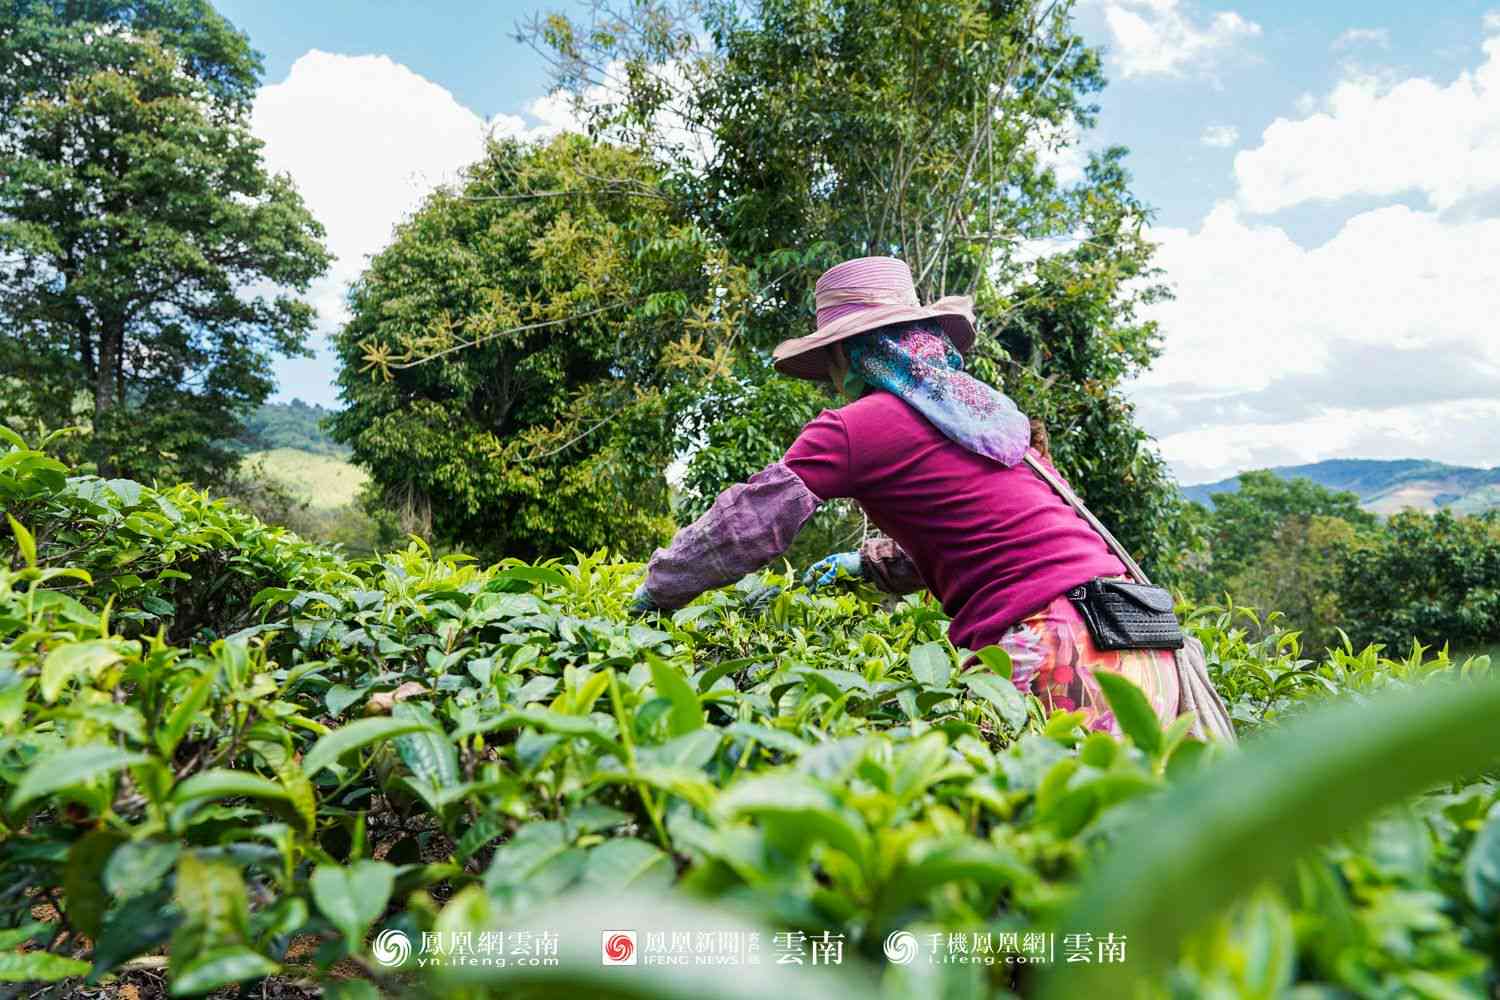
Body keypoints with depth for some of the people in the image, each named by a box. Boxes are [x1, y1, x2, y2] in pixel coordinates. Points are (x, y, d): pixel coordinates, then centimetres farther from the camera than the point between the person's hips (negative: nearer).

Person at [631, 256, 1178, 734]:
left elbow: (744, 526, 1)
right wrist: (869, 563, 41)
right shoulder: (988, 406, 20)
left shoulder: (857, 426, -4)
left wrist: (656, 589, 17)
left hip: (1053, 654, -8)